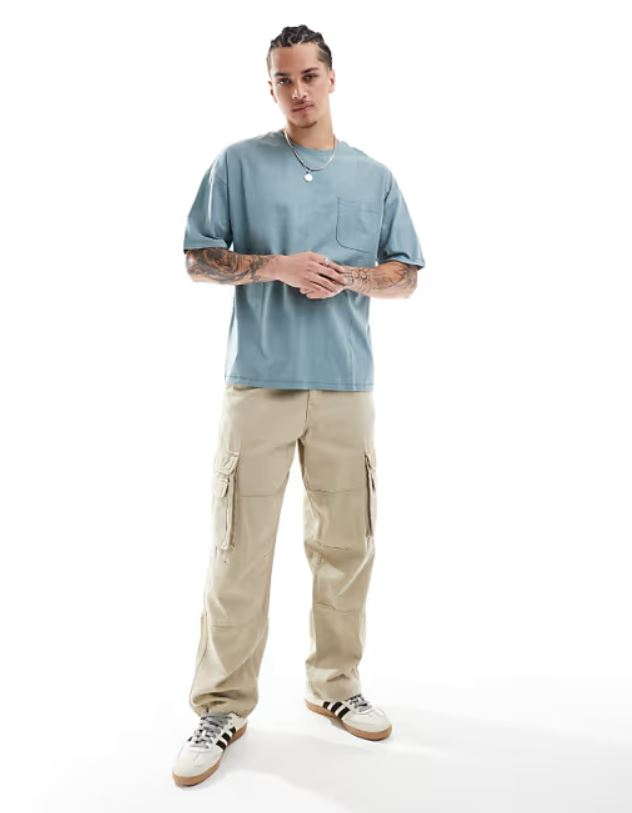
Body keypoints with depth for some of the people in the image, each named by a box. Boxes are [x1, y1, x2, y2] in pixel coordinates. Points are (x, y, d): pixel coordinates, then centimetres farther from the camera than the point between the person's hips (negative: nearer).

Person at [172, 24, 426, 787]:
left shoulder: (374, 175, 13)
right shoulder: (238, 163, 6)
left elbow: (406, 276, 13)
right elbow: (197, 260, 4)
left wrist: (352, 276, -8)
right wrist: (277, 267, -12)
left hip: (346, 386, 3)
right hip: (258, 382, -2)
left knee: (345, 546, 9)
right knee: (239, 551, -2)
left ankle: (335, 683, 28)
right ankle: (224, 705, 13)